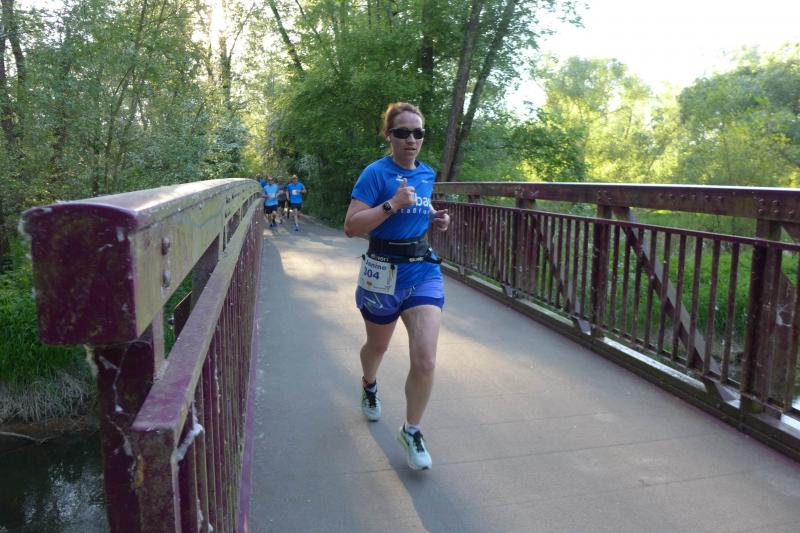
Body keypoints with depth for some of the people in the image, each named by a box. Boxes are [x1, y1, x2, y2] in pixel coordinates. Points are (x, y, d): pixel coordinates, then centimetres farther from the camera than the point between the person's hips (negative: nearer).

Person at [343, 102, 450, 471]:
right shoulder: (376, 173, -12)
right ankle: (369, 386, 57)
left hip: (423, 270, 3)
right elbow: (351, 226, -18)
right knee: (378, 346, 21)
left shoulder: (427, 174, 6)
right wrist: (391, 205, -27)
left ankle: (411, 432, 10)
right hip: (383, 272, -3)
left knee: (425, 359, -11)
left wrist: (434, 219, 3)